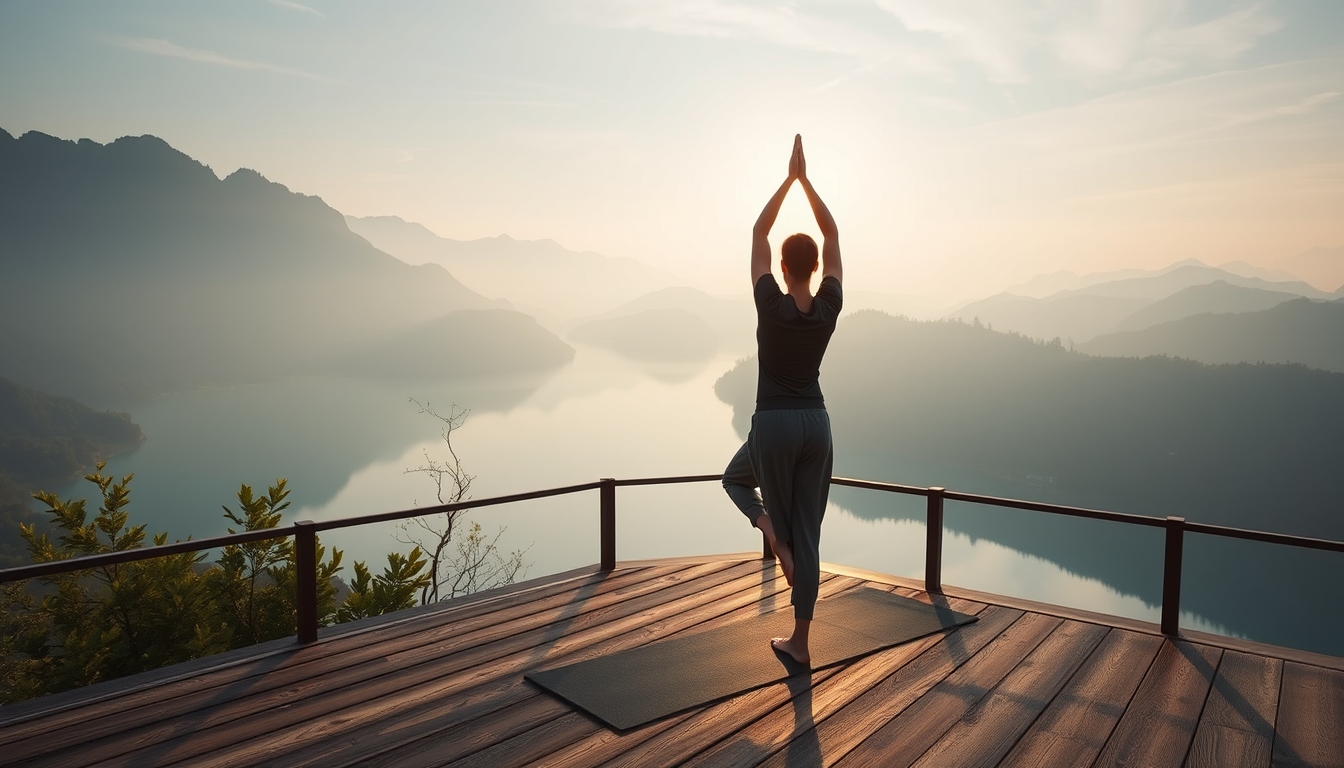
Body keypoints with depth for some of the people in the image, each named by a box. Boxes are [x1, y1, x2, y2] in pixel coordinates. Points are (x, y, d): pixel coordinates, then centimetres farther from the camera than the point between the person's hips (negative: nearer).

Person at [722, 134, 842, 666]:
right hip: (816, 423, 4)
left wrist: (788, 179, 3)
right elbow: (832, 233, 7)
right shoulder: (829, 307, -2)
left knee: (735, 479, 31)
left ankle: (766, 525, -1)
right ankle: (799, 641, 14)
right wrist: (806, 179, 7)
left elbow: (758, 232, -1)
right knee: (808, 534, 10)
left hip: (774, 424, -4)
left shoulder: (771, 305, -11)